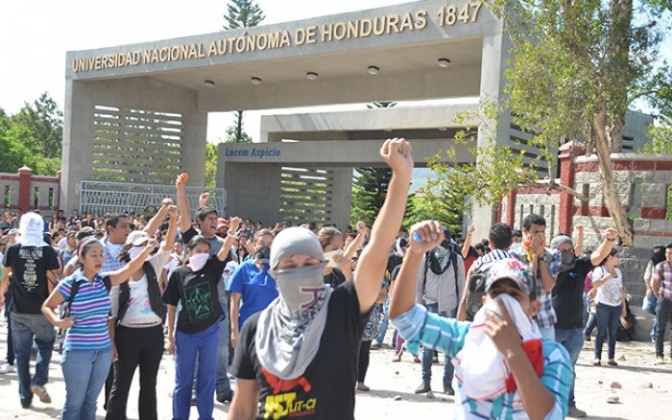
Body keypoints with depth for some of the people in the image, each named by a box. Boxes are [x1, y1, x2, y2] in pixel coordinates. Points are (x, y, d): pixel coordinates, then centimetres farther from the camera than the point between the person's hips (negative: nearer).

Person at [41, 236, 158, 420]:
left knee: (91, 401, 17)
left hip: (103, 351, 5)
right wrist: (57, 321, -19)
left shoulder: (104, 281, 1)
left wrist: (147, 250, -29)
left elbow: (130, 268, -13)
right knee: (74, 402, 7)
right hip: (77, 352, -4)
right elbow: (47, 306, 1)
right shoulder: (69, 284, -11)